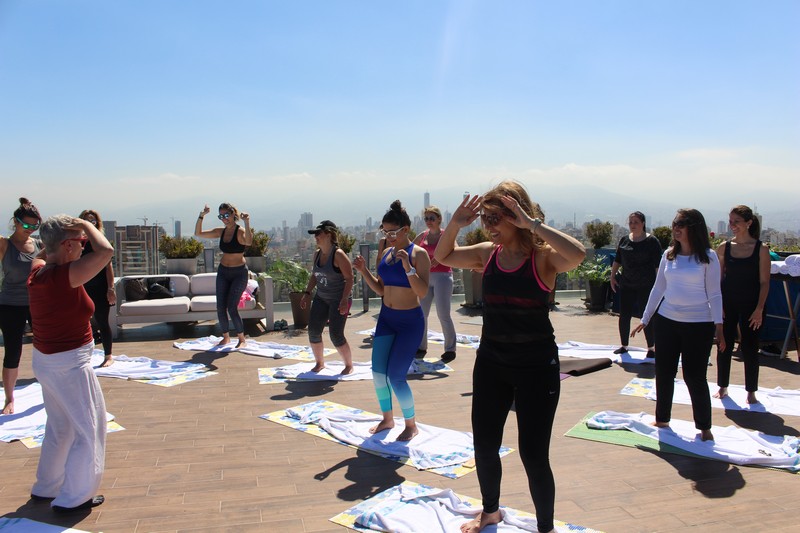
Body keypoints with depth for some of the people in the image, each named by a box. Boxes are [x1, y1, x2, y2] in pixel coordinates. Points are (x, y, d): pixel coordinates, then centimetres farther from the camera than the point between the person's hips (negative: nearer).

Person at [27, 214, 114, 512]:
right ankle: (72, 498, 17)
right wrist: (86, 225, -16)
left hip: (44, 361, 9)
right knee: (88, 431, 8)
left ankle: (45, 487, 39)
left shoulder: (37, 272, -1)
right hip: (70, 365, -9)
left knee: (59, 426, 25)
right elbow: (106, 250, -33)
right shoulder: (65, 275, -26)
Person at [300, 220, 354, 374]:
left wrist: (344, 300, -27)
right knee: (313, 331, 3)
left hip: (339, 300, -7)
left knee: (336, 335, -10)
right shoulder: (317, 254, 5)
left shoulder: (338, 255, -18)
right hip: (321, 298, 7)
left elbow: (349, 278, -19)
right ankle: (319, 363, 25)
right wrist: (307, 293, 10)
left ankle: (349, 365, 11)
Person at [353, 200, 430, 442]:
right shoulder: (387, 253, 5)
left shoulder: (418, 254, -14)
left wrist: (407, 266, -31)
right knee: (378, 372, 6)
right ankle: (387, 419, 27)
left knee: (395, 376, -6)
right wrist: (363, 270, -2)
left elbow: (422, 292, -21)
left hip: (410, 321, -6)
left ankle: (411, 425, 16)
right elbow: (381, 289, 11)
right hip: (386, 317, 7)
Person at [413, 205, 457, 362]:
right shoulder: (423, 235, 11)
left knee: (443, 314, -7)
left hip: (442, 276, -5)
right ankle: (421, 347, 17)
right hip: (425, 277, 5)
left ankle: (450, 349, 5)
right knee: (421, 313, 5)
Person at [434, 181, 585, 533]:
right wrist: (455, 224, -5)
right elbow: (442, 257, 12)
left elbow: (577, 254, -35)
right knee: (484, 446, 16)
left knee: (533, 455, 2)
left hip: (536, 365, -5)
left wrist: (532, 224, -31)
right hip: (490, 362, 5)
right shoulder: (488, 254, 1)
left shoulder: (544, 256, -13)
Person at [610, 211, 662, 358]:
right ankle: (624, 346, 22)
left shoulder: (652, 241, -6)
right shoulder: (624, 240, 7)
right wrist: (613, 276, 11)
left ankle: (651, 348, 13)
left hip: (646, 286, -4)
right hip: (626, 284, 4)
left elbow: (658, 265, -7)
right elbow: (617, 260, 16)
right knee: (624, 316, 8)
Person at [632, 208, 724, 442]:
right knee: (663, 373, 10)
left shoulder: (707, 257, -5)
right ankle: (662, 419, 26)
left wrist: (718, 325, -9)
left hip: (699, 325, -4)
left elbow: (714, 294, -3)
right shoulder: (668, 254, 7)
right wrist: (645, 319, 12)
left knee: (695, 376, 1)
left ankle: (704, 427, 17)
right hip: (666, 321, 4)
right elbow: (658, 288, 11)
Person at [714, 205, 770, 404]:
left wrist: (759, 309, -10)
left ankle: (751, 391, 20)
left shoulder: (761, 249, -6)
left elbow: (764, 282, -5)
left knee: (749, 348, 5)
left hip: (750, 306, -2)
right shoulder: (724, 248, 0)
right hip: (727, 305, 2)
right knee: (724, 346, 9)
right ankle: (723, 387, 23)